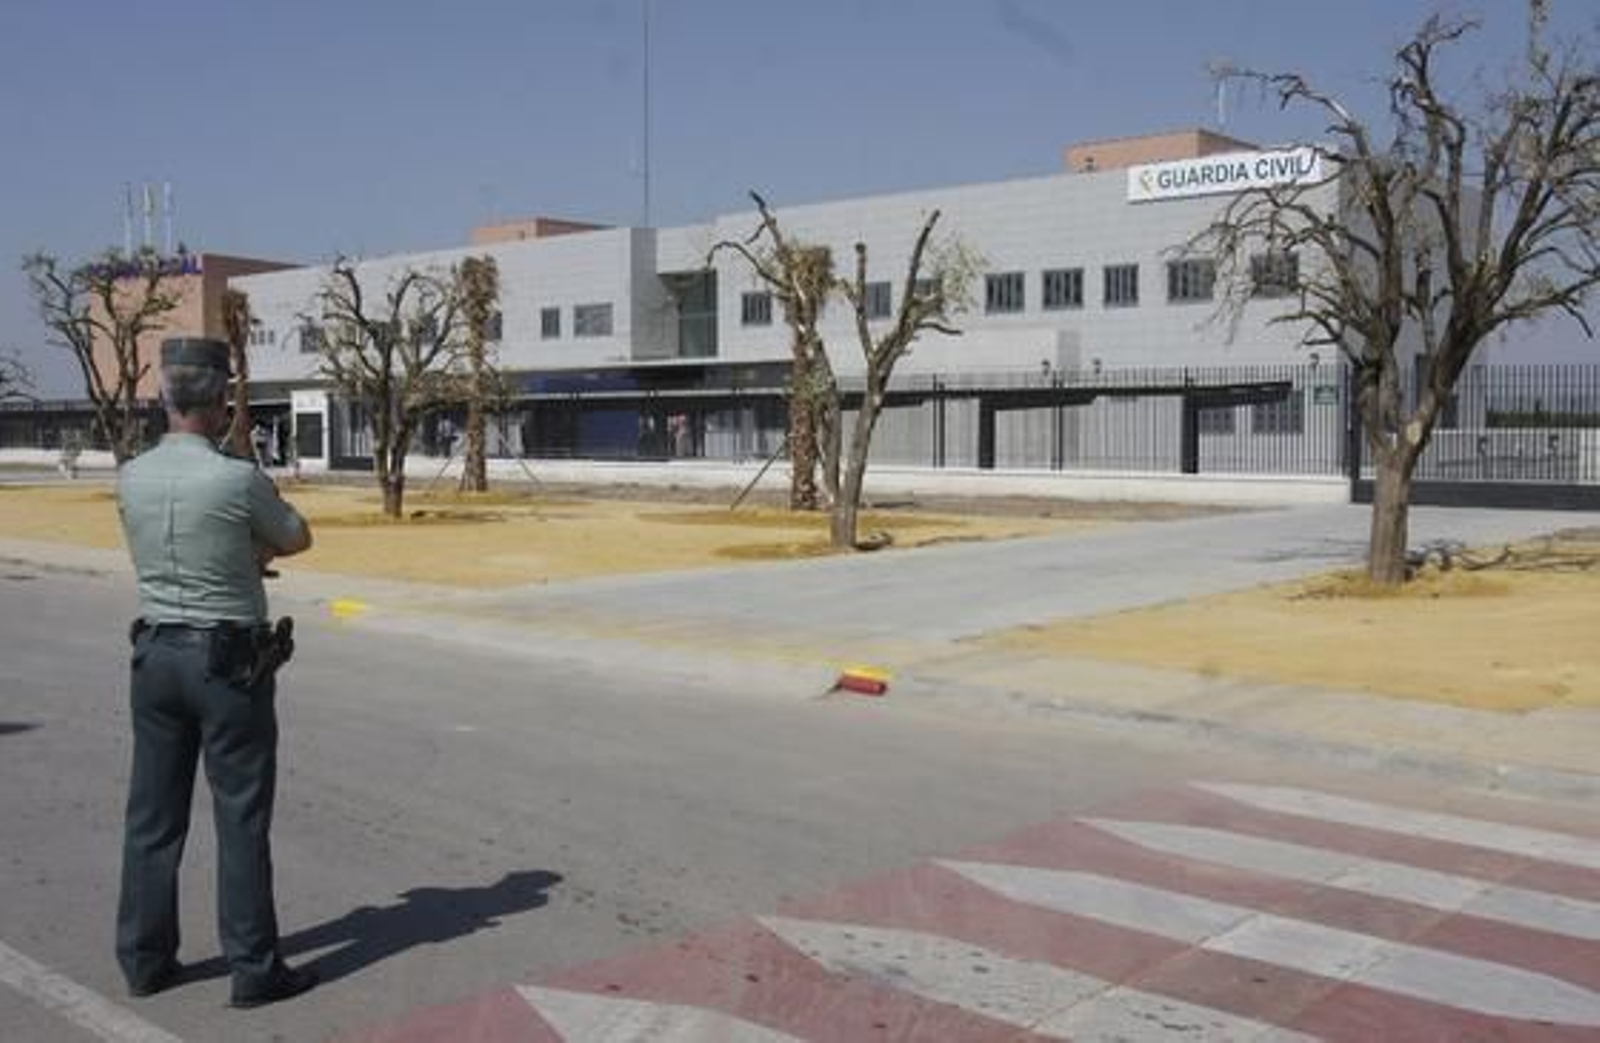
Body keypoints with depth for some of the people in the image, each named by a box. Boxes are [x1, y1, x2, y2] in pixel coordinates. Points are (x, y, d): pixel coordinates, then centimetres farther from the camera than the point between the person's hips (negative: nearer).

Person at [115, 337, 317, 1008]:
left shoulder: (130, 479, 1)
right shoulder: (239, 479, -16)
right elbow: (297, 540, 1)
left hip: (155, 653, 6)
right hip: (229, 661, -5)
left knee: (153, 815, 13)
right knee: (241, 819, 1)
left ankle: (144, 959, 22)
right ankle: (254, 968, 8)